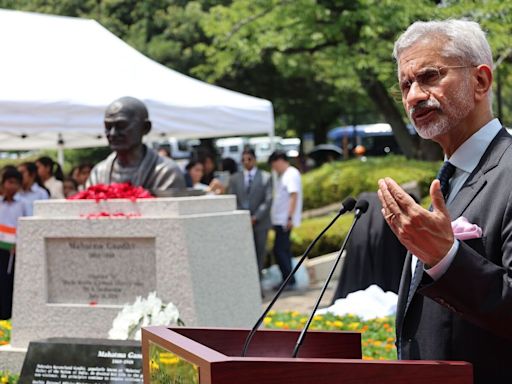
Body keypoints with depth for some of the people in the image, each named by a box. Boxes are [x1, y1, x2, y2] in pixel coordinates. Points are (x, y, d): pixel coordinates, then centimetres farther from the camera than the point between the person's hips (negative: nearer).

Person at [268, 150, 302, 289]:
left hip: (285, 220, -10)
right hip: (279, 219, 10)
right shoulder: (281, 176, 18)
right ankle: (288, 280, 16)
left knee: (279, 250, -10)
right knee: (283, 250, 11)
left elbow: (294, 196, -18)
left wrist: (290, 218, -24)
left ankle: (289, 280, -7)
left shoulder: (292, 174, -10)